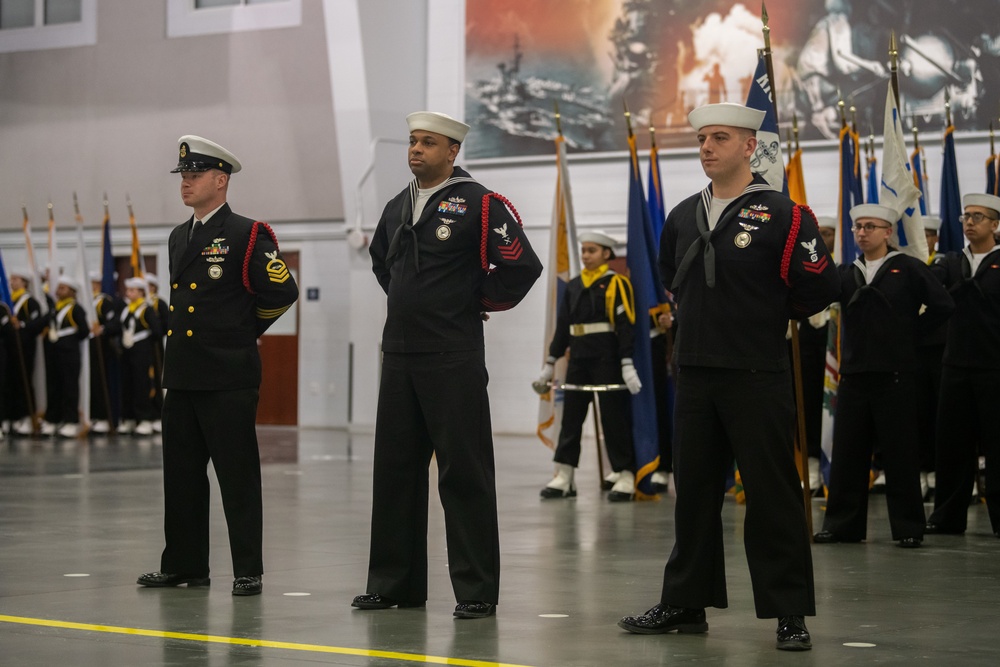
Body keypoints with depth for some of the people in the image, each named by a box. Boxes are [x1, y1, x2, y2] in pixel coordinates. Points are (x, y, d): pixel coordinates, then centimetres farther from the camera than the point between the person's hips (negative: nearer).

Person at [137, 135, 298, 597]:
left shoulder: (247, 236, -7)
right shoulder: (178, 238, 16)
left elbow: (282, 292, -9)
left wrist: (244, 330, 2)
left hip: (228, 377, -7)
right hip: (182, 376, 8)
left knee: (238, 478, -3)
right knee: (181, 476, 11)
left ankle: (248, 571, 1)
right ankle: (184, 564, 20)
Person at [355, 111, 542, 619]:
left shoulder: (479, 205, -8)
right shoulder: (397, 207, 14)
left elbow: (522, 266, -13)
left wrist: (476, 301, -4)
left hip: (453, 360, -7)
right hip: (399, 357, 7)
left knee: (464, 475, -4)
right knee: (395, 471, 10)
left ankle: (476, 591, 1)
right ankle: (395, 583, 18)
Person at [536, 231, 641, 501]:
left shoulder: (616, 284, -4)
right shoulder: (573, 287, 13)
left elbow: (625, 326, -10)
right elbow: (562, 327, 18)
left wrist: (627, 364, -18)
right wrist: (550, 364, 17)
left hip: (607, 359, -6)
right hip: (578, 359, 6)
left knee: (614, 417, -3)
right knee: (570, 416, 5)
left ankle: (626, 478, 3)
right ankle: (564, 478, 9)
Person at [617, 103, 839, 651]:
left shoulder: (781, 214, -8)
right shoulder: (683, 216, 10)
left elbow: (819, 288, -8)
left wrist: (768, 315, 4)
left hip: (758, 378, -6)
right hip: (695, 374, 6)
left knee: (772, 496, -2)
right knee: (693, 492, 11)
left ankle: (790, 613, 5)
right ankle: (685, 603, 19)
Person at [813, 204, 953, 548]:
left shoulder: (909, 269, -1)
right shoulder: (846, 273, 12)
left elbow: (942, 305, -5)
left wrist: (910, 334, -2)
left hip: (895, 374, -4)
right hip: (853, 374, 4)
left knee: (900, 453, 0)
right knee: (847, 453, 5)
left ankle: (908, 527, 6)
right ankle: (843, 523, 12)